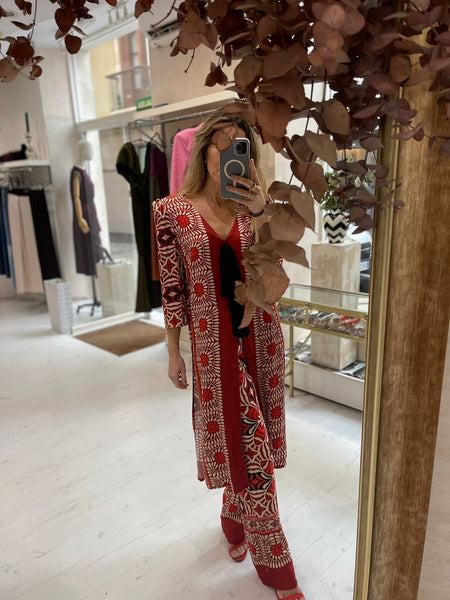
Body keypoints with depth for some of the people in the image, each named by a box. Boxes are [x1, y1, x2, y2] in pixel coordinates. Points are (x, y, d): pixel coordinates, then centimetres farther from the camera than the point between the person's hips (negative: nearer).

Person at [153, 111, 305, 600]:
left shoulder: (252, 208, 3)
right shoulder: (172, 212, -4)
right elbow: (172, 288, -1)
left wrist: (260, 214, -25)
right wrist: (173, 353, 2)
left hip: (259, 338, 3)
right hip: (213, 343, -3)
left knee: (248, 444, 16)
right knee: (250, 451, 3)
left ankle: (235, 523, 46)